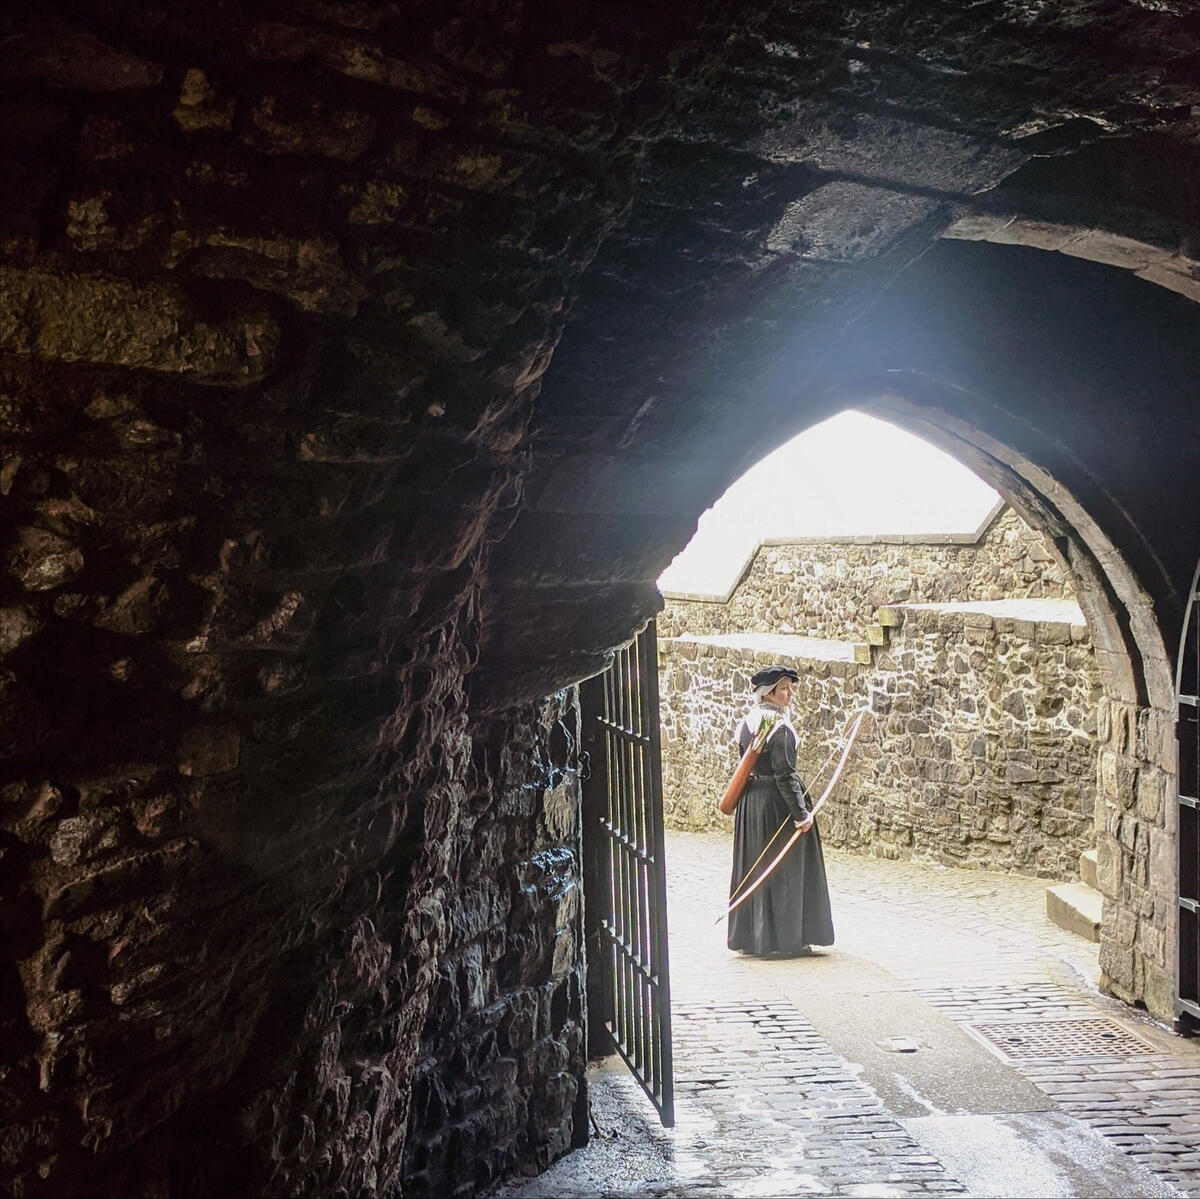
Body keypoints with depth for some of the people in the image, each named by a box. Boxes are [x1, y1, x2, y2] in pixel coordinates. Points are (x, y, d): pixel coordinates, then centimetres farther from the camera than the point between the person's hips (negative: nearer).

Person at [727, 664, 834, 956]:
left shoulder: (747, 723, 8)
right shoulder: (779, 728, -17)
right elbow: (785, 775, -21)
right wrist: (801, 812, -20)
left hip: (750, 801, 8)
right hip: (776, 803, -8)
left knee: (753, 870, 14)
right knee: (784, 872, 1)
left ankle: (749, 936, 21)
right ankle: (782, 940, 6)